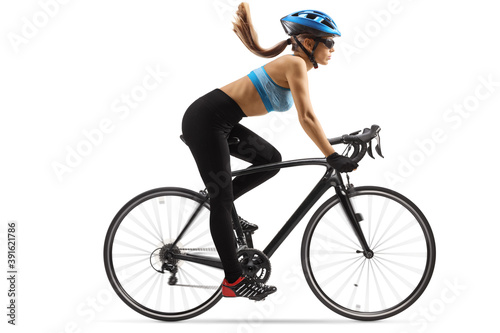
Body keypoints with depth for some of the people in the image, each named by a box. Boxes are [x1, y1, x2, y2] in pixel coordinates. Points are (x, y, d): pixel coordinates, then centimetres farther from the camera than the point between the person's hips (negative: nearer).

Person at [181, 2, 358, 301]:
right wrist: (334, 158, -23)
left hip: (222, 122, 9)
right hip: (206, 120, -9)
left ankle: (221, 207, 17)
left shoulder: (295, 65, 14)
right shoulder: (295, 64, -14)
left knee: (272, 159, 11)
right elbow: (306, 118, -22)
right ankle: (234, 281, 2)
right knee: (223, 200, -4)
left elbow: (307, 117, 21)